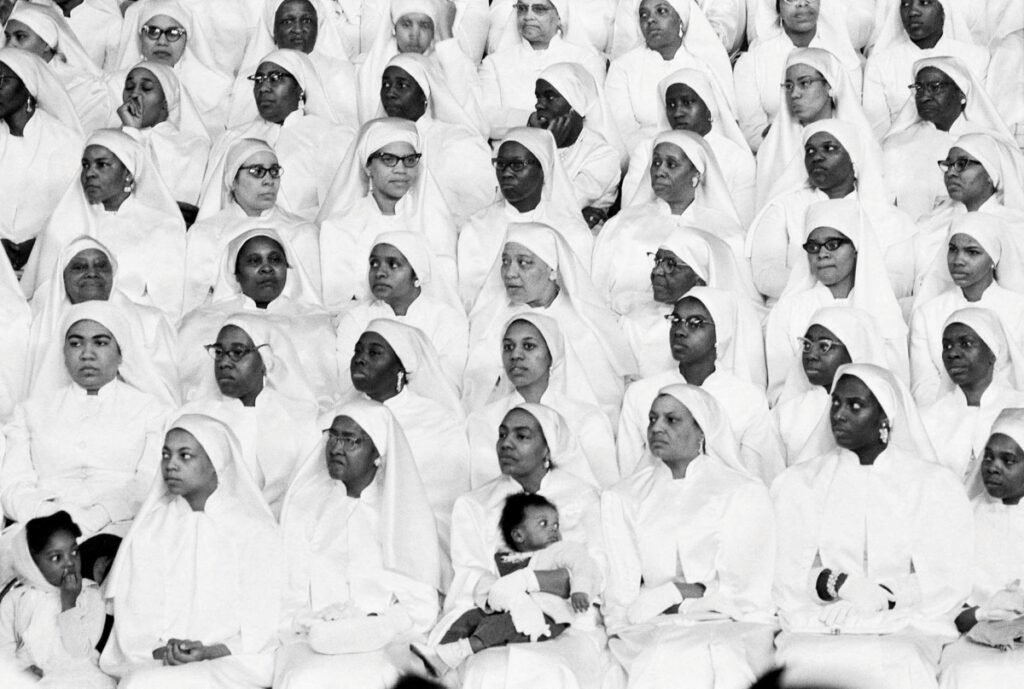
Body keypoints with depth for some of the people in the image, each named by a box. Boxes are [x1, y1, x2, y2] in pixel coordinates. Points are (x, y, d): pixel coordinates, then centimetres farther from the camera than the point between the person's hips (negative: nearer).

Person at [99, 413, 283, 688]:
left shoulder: (256, 531, 5)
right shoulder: (148, 529, 14)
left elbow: (263, 633, 0)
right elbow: (132, 626, 8)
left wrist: (210, 652, -15)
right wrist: (161, 651, -12)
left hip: (230, 662, -3)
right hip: (154, 663, 3)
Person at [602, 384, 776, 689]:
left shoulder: (744, 493, 10)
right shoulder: (621, 498, 18)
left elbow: (739, 593, -1)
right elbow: (621, 598, 8)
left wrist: (653, 599, -4)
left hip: (731, 627, -1)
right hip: (649, 630, 1)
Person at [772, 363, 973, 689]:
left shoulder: (934, 484, 10)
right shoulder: (798, 483, 13)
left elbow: (950, 581, 2)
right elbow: (783, 574, 3)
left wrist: (885, 597, -12)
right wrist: (837, 584, -16)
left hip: (905, 627, 0)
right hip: (816, 626, 1)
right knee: (802, 661, -34)